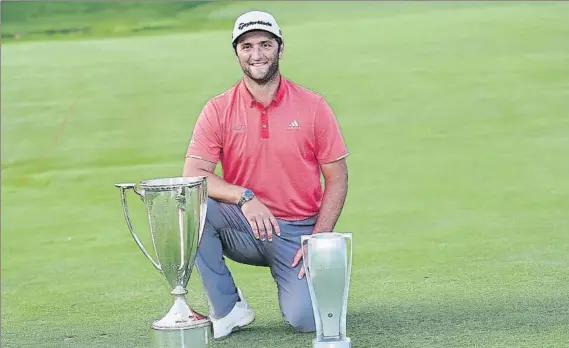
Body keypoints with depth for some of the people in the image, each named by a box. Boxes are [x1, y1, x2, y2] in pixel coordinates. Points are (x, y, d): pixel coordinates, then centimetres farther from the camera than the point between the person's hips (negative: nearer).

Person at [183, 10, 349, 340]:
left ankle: (301, 274, 17)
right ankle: (228, 310, -13)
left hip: (298, 231, -1)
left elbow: (337, 179, 0)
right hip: (244, 227, 1)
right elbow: (193, 175, -11)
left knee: (306, 320, -21)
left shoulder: (313, 106, -2)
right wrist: (243, 197, -28)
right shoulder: (218, 110, -2)